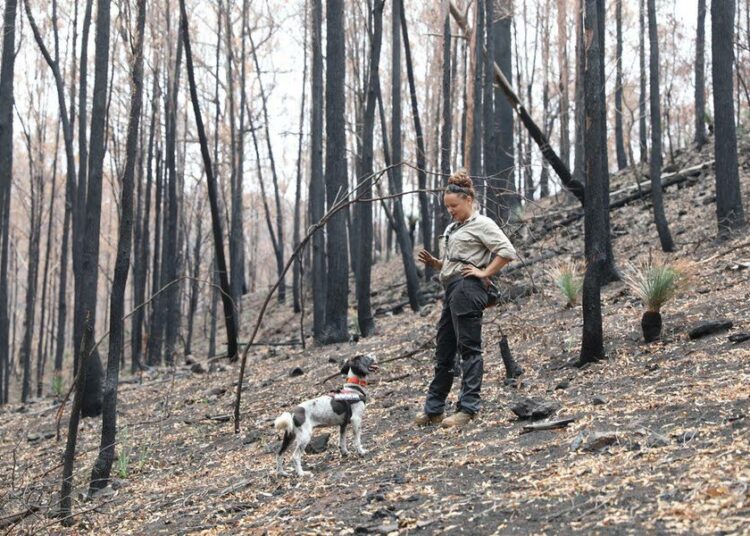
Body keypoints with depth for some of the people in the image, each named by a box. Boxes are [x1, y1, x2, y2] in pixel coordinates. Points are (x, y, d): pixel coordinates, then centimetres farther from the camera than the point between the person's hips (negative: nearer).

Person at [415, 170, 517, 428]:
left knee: (469, 347, -9)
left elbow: (507, 252, -12)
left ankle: (468, 407, -9)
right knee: (444, 350, 11)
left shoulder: (481, 224, -3)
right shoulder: (452, 228, 23)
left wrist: (484, 273, -12)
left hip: (467, 288, -10)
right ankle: (433, 409, 16)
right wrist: (433, 262, 10)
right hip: (452, 289, 10)